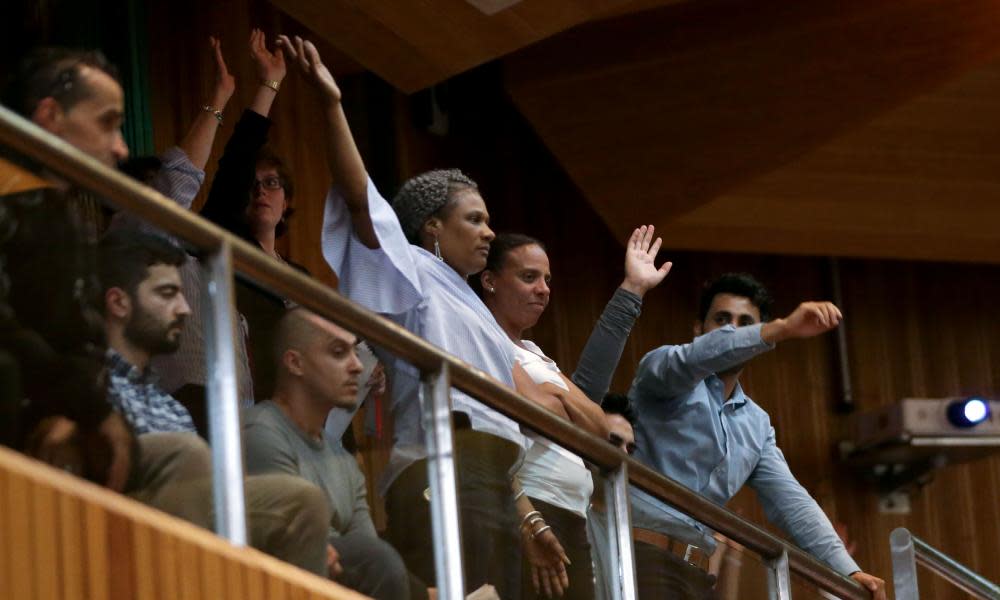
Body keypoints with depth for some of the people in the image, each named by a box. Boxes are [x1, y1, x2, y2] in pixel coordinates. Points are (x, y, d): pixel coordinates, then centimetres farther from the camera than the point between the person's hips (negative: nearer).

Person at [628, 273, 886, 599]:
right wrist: (781, 329, -37)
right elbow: (694, 359, -22)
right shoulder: (668, 374, 2)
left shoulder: (756, 424, 21)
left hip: (696, 572, 8)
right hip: (642, 555, -7)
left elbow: (790, 502, 16)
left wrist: (848, 570, 2)